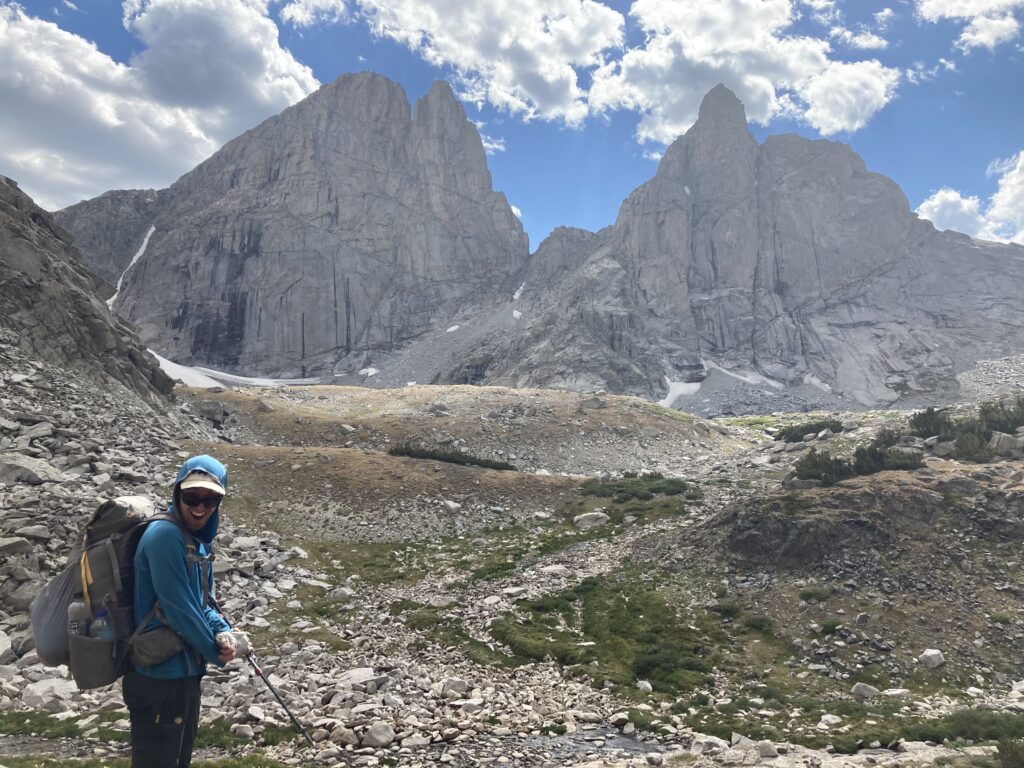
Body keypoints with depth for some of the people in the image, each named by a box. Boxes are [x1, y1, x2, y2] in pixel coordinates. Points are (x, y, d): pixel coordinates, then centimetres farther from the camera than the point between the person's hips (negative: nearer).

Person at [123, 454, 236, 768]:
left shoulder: (199, 541, 8)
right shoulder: (165, 535, -21)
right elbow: (178, 609, -22)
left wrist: (222, 633, -8)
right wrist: (216, 653, -8)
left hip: (185, 672, 9)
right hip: (159, 675, -9)